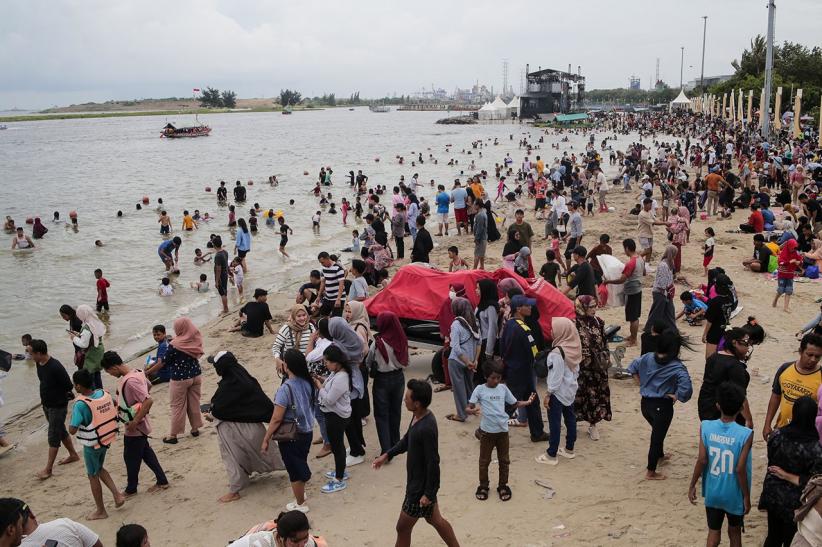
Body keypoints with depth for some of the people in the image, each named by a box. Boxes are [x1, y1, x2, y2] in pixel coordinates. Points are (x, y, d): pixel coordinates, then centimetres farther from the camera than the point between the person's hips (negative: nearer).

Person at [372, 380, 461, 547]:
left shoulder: (427, 428, -32)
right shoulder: (418, 416, -3)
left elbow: (433, 463, -27)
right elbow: (407, 439, 15)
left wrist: (428, 493, -21)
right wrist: (387, 455, 12)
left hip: (421, 487, -9)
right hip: (417, 481, 9)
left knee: (403, 528, 9)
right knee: (435, 520, 24)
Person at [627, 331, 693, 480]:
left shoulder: (648, 358, -4)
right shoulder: (677, 367, -19)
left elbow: (632, 367, 9)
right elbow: (686, 386, -32)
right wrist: (676, 396, -15)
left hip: (646, 403, 6)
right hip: (662, 406, -6)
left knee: (657, 430, 31)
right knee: (658, 436, 9)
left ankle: (660, 455, 54)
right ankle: (651, 472, 19)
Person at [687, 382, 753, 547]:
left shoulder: (706, 427, -15)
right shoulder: (745, 434, -21)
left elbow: (702, 460, -13)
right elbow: (740, 469, -19)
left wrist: (692, 485, 0)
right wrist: (747, 496, -6)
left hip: (712, 492, 1)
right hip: (734, 494, -1)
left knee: (714, 532, 15)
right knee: (734, 531, 22)